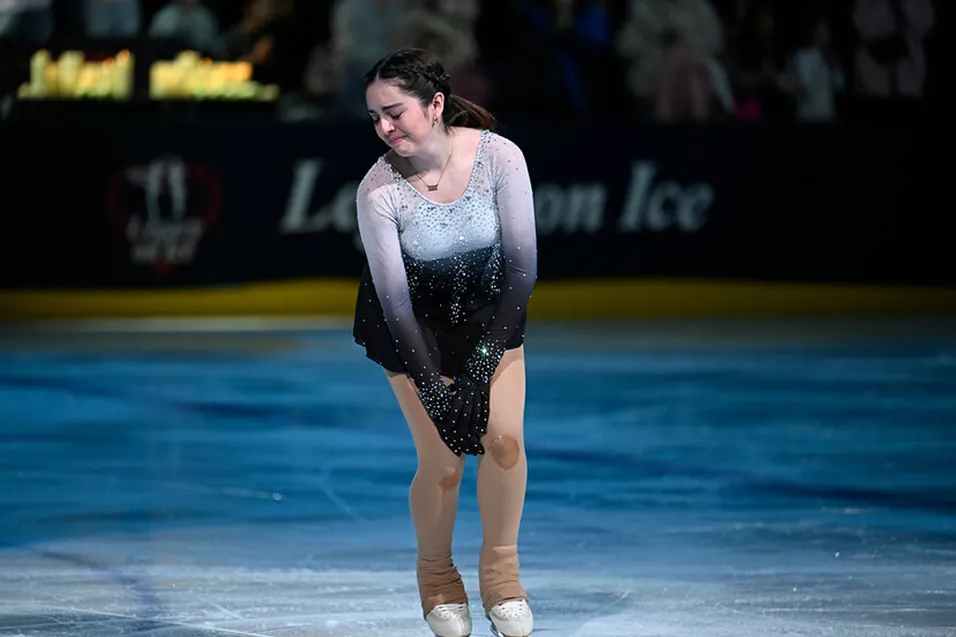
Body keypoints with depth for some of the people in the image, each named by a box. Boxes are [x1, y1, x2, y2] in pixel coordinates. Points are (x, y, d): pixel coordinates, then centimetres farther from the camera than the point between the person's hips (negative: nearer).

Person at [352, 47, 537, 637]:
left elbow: (523, 264, -17)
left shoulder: (499, 157, -24)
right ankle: (437, 574, 18)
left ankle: (501, 569, 8)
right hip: (415, 325, -1)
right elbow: (396, 300, -20)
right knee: (442, 461, -10)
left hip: (490, 309, 1)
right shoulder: (379, 192, -25)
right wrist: (431, 386, -23)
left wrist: (488, 353, -20)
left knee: (505, 439, -15)